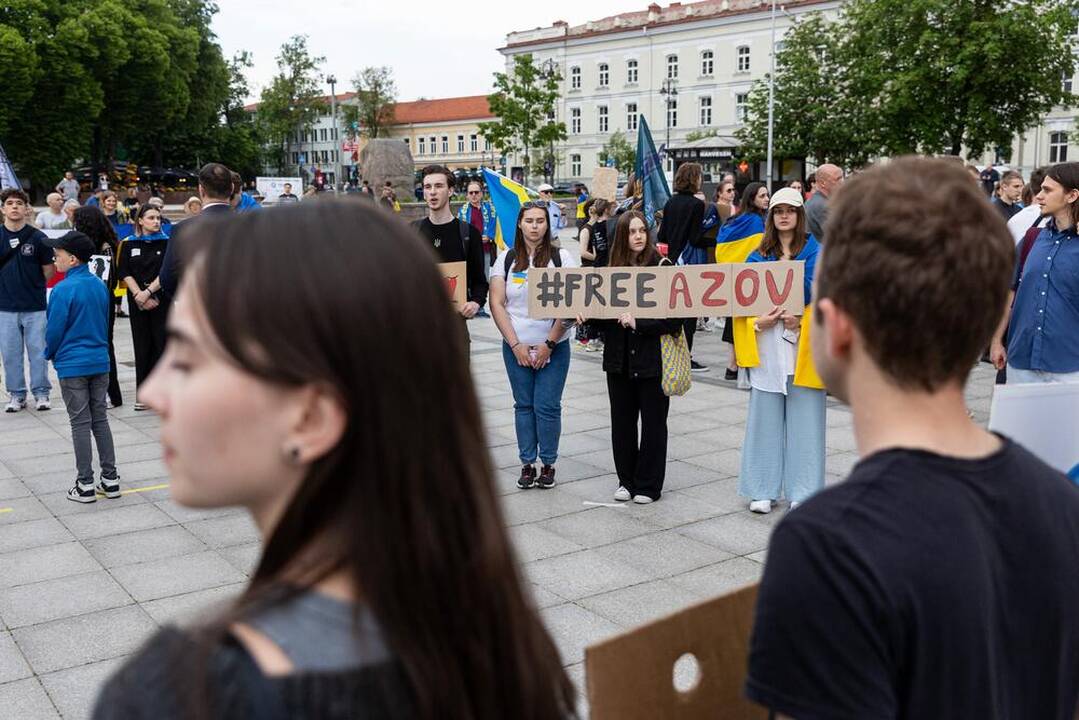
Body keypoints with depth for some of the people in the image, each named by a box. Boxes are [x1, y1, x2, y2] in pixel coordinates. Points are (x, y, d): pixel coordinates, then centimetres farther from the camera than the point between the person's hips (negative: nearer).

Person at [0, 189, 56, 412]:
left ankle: (41, 393, 15)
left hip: (35, 306, -2)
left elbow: (49, 271, 4)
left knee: (38, 352, 3)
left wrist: (33, 285, 1)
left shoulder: (38, 237, -2)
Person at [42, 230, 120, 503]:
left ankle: (85, 485, 7)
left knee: (80, 424, 1)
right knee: (100, 419, 12)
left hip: (72, 365, -6)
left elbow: (54, 329, -11)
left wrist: (50, 354, 7)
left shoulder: (64, 290, -16)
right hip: (100, 361, 6)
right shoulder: (100, 285, 4)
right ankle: (110, 479, 15)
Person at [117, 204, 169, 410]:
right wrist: (139, 296, -9)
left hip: (161, 299, -1)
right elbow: (124, 273, 1)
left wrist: (148, 292, -12)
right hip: (137, 302, 1)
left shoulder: (166, 243, 4)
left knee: (161, 342, -4)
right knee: (142, 345, 3)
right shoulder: (129, 244, 7)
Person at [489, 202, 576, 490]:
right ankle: (527, 464, 17)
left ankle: (548, 464, 12)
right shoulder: (507, 259, 4)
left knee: (547, 407, -2)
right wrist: (516, 344, -7)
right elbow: (496, 304, 0)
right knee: (524, 405, 7)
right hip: (516, 347, 2)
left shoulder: (561, 258, -2)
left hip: (553, 347, -2)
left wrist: (549, 344, -10)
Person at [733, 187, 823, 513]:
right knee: (765, 418, 5)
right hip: (767, 347, 2)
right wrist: (759, 321, -10)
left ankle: (803, 491, 11)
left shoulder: (816, 253, 3)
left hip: (804, 345, -2)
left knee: (803, 418, 1)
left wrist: (801, 318, -16)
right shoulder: (757, 257, 9)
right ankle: (763, 490, 15)